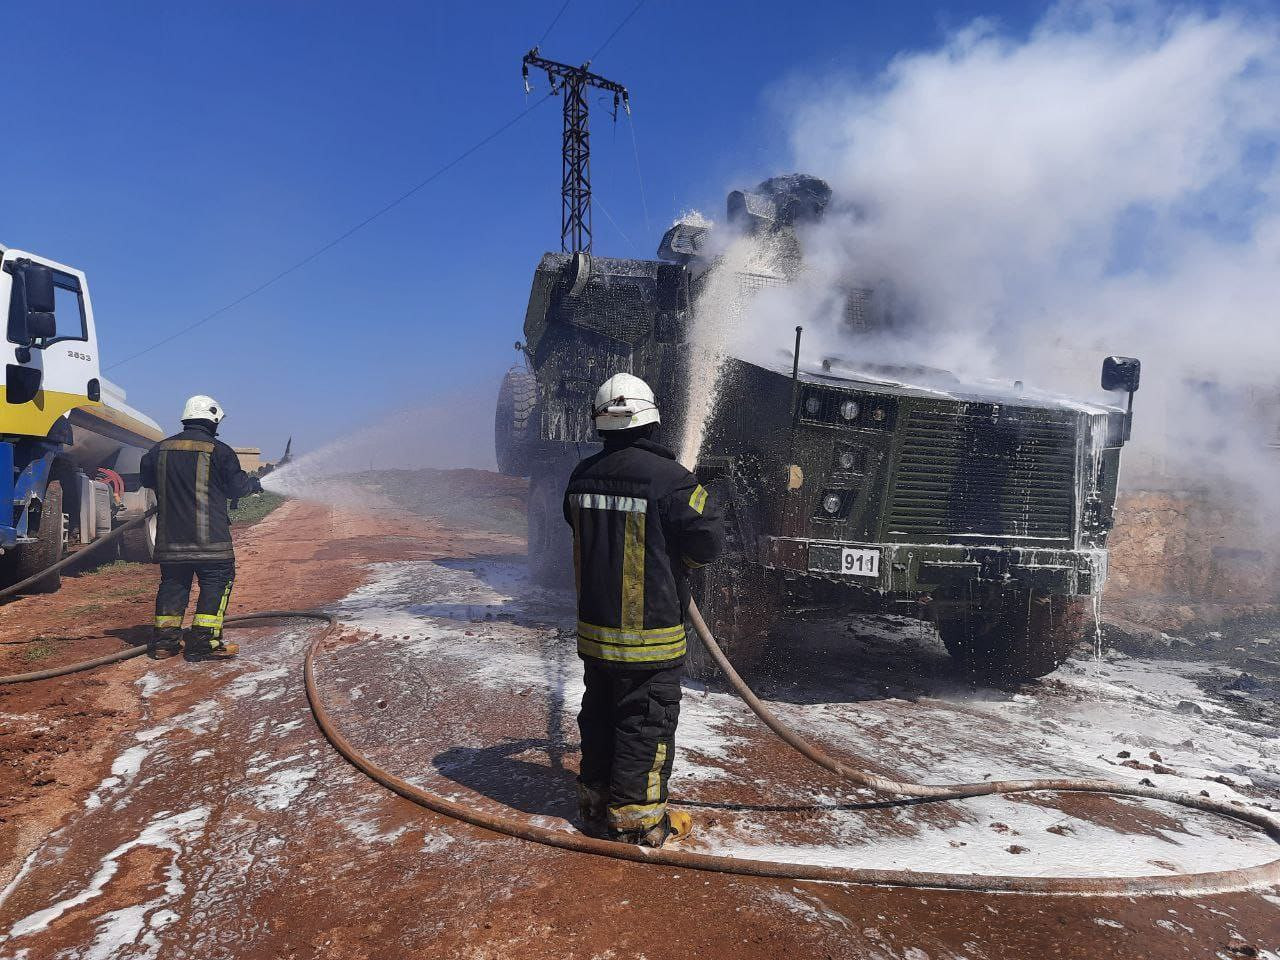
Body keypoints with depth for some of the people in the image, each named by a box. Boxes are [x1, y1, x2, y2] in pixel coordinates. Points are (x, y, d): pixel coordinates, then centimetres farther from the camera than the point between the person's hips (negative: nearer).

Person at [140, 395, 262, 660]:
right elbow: (237, 486, -2)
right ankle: (204, 642, -3)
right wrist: (253, 483, 19)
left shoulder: (161, 448, 8)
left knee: (172, 582, 16)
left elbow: (147, 479, 19)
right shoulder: (219, 451, -7)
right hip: (209, 537, -5)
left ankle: (164, 640, 18)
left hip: (170, 536, 6)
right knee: (217, 582, 1)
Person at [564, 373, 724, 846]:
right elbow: (709, 543, -14)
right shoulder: (669, 478, -19)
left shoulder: (582, 476, 1)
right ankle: (635, 816, 17)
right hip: (649, 631, -6)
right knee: (645, 723, 7)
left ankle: (596, 802, 32)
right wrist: (701, 502, 5)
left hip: (594, 628, 6)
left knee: (599, 714, 19)